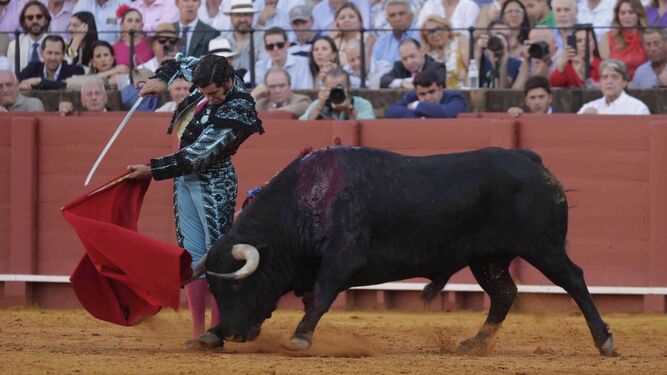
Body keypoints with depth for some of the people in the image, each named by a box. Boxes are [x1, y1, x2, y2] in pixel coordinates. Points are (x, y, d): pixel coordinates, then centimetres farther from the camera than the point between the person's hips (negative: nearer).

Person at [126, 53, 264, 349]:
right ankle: (198, 333, 9)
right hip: (186, 180, 8)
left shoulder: (235, 115, -25)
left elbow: (196, 157, -25)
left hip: (213, 183, -8)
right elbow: (180, 62, 18)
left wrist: (152, 170, -21)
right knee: (193, 256, 7)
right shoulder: (211, 73, -2)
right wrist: (161, 78, -1)